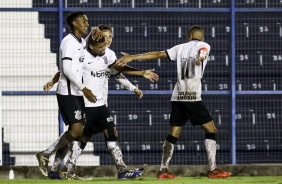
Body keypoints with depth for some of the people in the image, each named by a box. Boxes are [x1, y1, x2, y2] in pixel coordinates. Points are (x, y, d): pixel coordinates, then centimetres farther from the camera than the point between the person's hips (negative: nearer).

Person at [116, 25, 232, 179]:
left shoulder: (181, 47, 18)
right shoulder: (203, 45, 5)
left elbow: (157, 54, 14)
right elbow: (202, 50, -20)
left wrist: (132, 57, 16)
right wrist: (201, 56, -45)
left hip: (177, 97, 5)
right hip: (192, 97, -5)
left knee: (173, 133, 11)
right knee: (211, 130, 1)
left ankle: (163, 170, 5)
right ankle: (212, 170, -6)